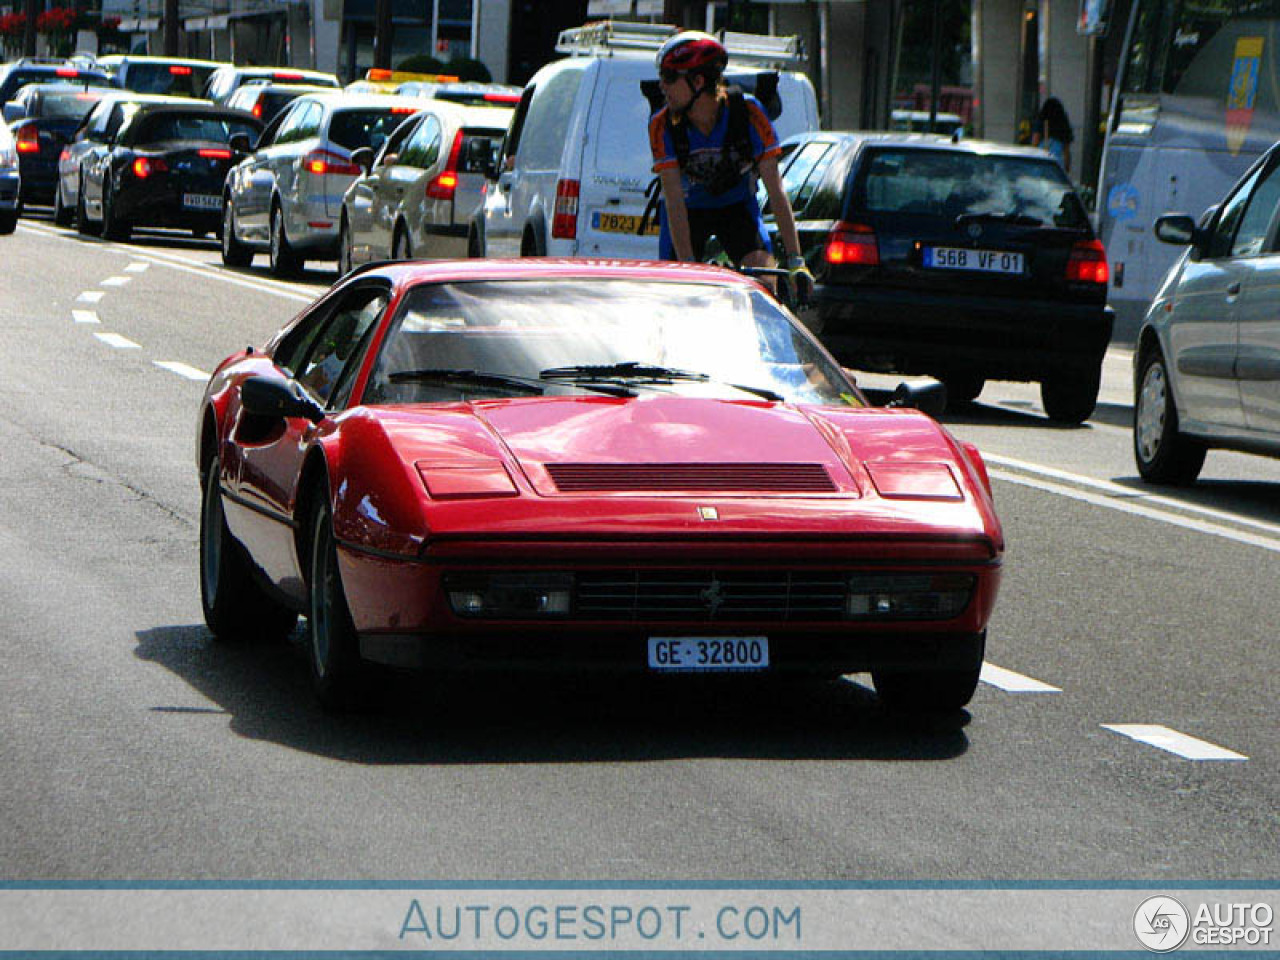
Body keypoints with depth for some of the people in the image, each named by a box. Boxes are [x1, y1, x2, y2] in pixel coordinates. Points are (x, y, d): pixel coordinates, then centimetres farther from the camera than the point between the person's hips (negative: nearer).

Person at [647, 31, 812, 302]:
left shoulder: (748, 112, -27)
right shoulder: (662, 125, -26)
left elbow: (775, 189, -26)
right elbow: (674, 201, -29)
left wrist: (795, 261, -32)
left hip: (736, 207, 0)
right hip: (688, 211, 0)